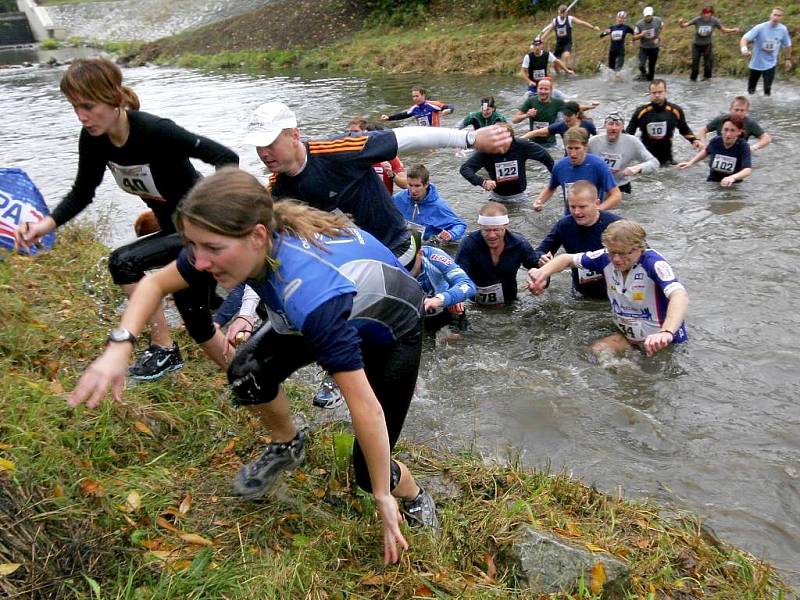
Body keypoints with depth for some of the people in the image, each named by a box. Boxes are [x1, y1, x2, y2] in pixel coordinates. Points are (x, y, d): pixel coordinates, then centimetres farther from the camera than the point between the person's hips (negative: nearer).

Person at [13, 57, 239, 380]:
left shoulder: (155, 130, -30)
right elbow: (82, 193, -1)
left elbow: (227, 158, -25)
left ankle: (163, 348, -2)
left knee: (123, 262, -19)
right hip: (173, 227, 8)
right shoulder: (93, 139, -10)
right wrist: (45, 225, -17)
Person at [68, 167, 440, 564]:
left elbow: (366, 408, -38)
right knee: (247, 375, -11)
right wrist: (119, 347, -23)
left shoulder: (311, 294, -45)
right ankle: (286, 446, 19)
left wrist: (383, 497, -27)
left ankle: (415, 501, 26)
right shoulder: (257, 243, -25)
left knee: (367, 471, -8)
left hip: (391, 329, -6)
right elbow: (155, 284, -7)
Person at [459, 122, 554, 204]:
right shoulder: (486, 150, -25)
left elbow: (544, 155, -9)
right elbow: (464, 169, -29)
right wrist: (482, 182, -45)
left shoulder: (521, 146, -23)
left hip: (517, 196, 0)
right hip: (496, 196, 0)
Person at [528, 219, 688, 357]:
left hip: (658, 339, -5)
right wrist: (543, 272, -21)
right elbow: (568, 259, -1)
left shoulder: (653, 263, -29)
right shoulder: (607, 257, -13)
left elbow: (680, 296, -44)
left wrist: (666, 333, -62)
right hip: (629, 336, 5)